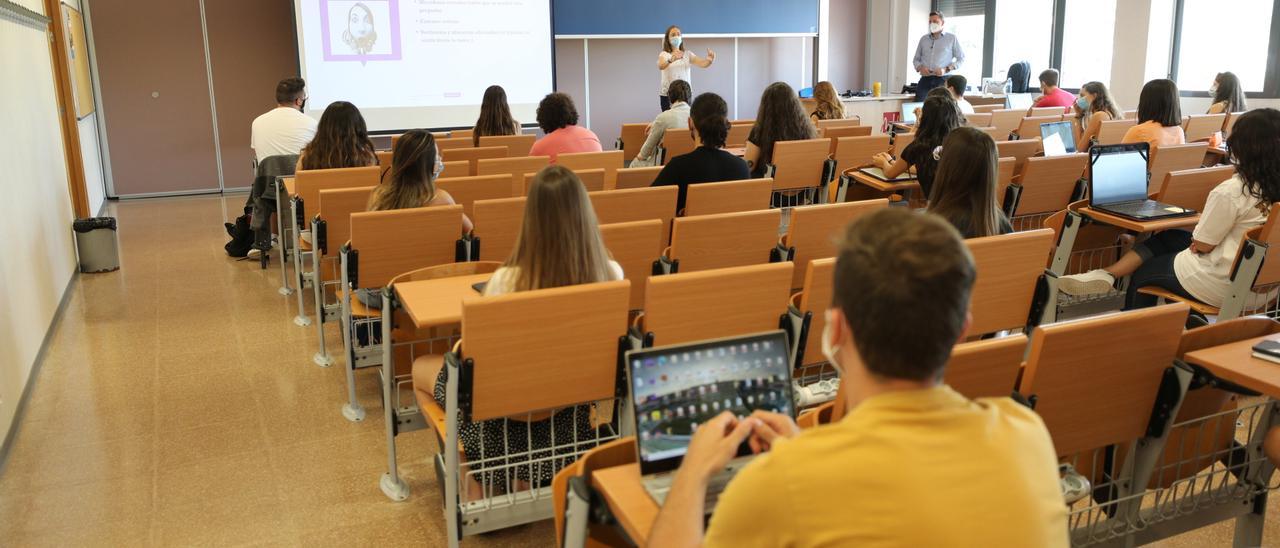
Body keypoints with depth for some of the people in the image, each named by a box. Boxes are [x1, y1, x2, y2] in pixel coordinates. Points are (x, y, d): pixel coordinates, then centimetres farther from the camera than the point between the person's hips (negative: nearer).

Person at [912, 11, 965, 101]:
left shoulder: (952, 38, 7)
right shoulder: (924, 39, 17)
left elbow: (961, 58, 5)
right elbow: (916, 59, 21)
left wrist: (946, 69, -10)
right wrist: (920, 68, -3)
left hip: (943, 80, -3)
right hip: (925, 79, 3)